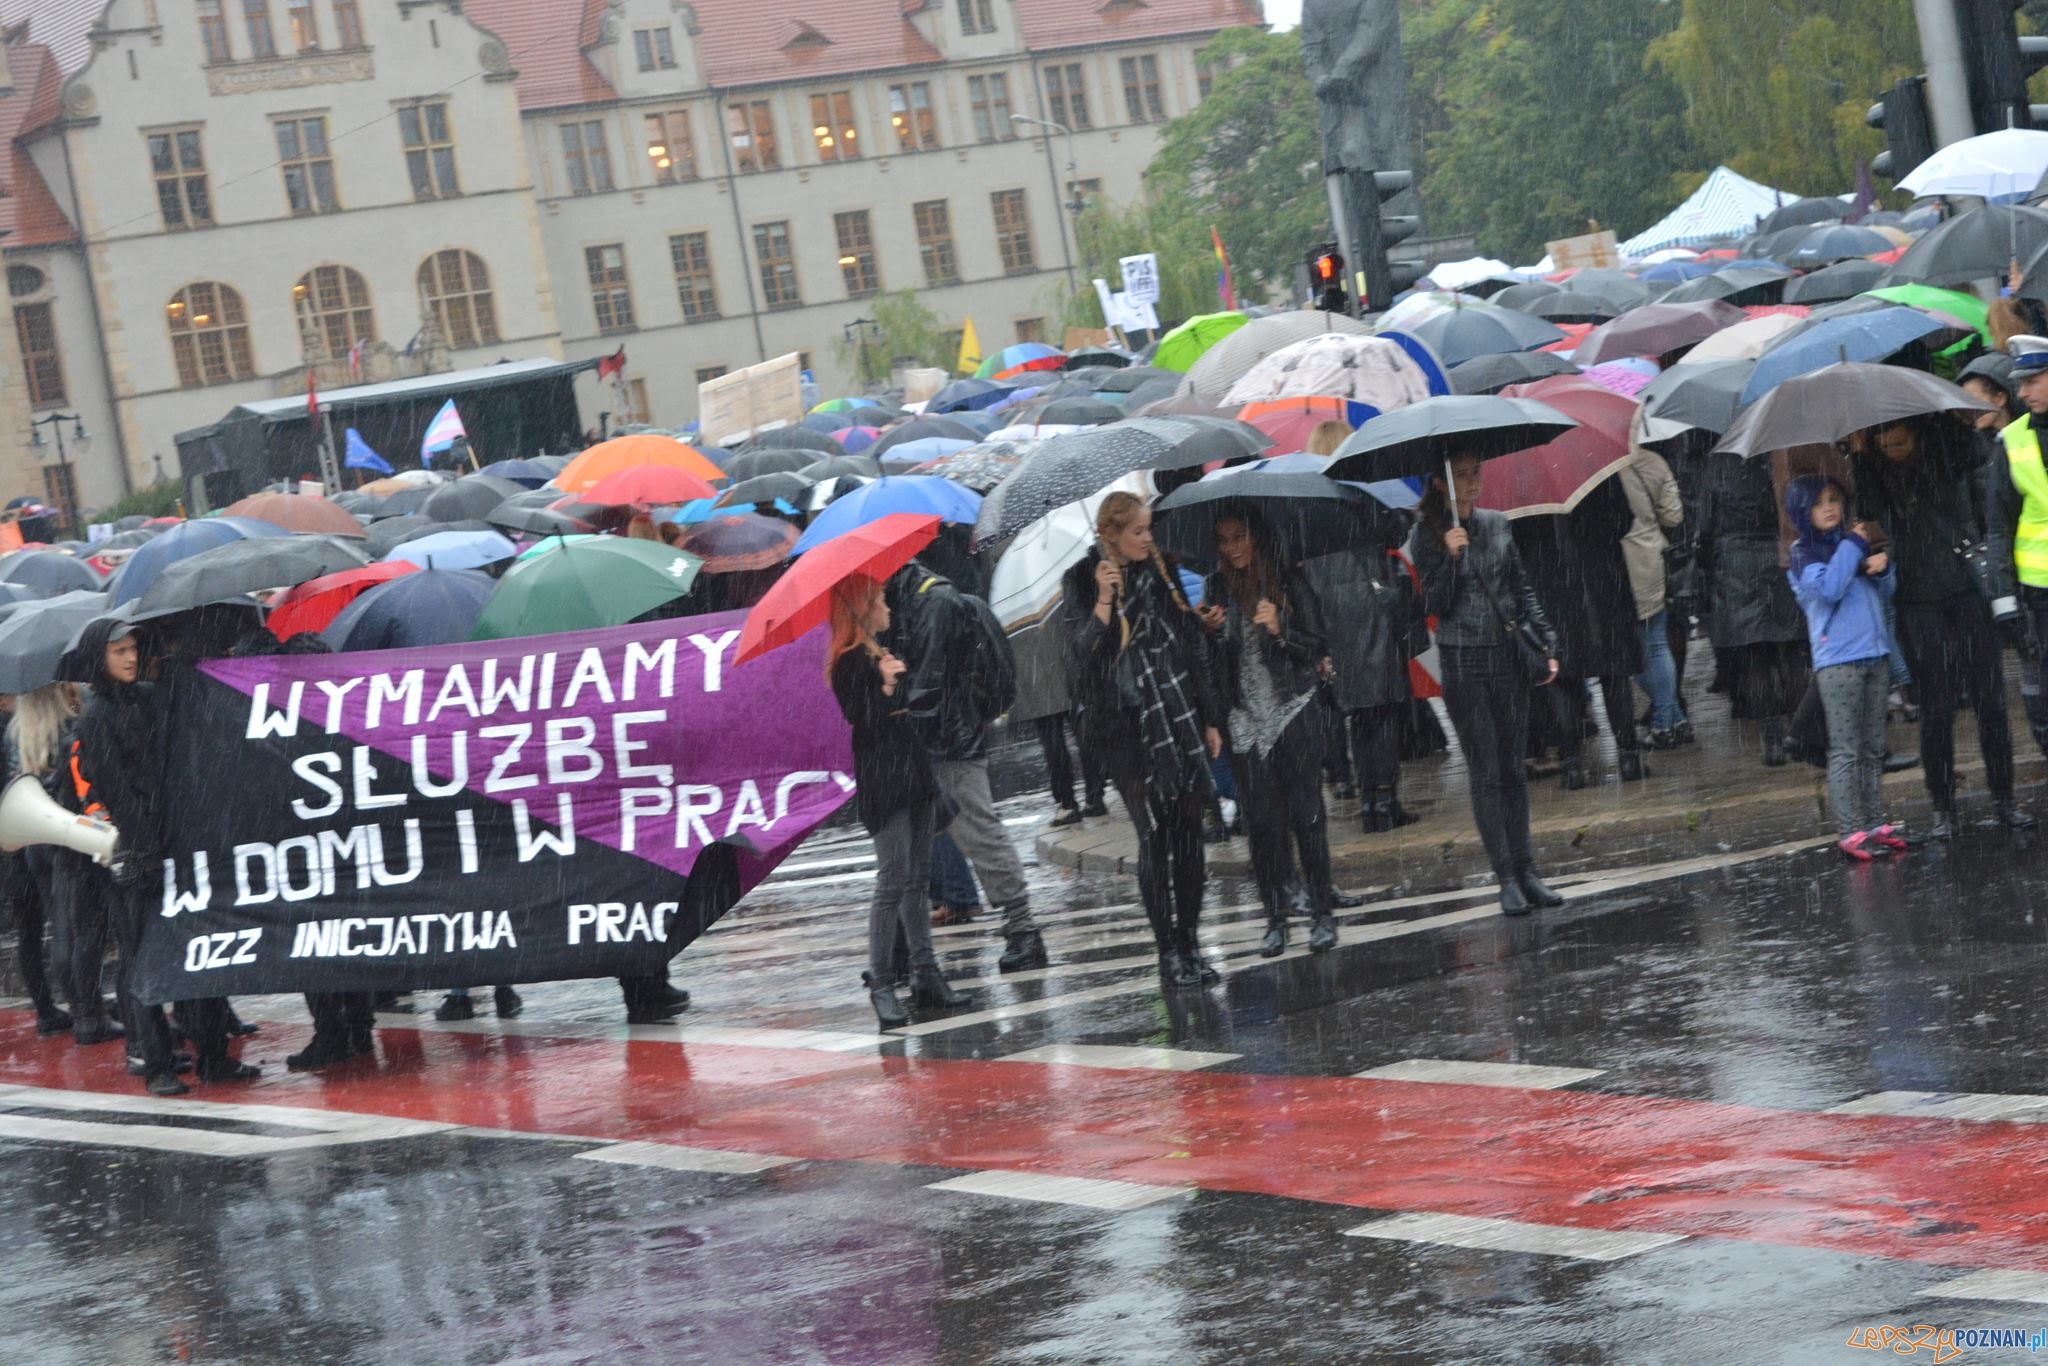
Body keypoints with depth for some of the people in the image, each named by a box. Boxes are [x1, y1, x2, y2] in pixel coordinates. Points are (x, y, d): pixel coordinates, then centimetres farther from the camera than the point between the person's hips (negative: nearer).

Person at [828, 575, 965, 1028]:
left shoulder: (883, 656, 16)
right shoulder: (850, 665, -11)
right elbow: (864, 727, -20)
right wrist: (885, 688, -28)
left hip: (912, 777, 9)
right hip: (882, 785, -9)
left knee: (917, 880, 9)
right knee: (893, 881, -11)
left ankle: (925, 974, 13)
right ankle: (881, 985, -8)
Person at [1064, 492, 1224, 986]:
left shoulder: (1161, 572, 9)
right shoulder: (1083, 583, -2)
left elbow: (1193, 645, 14)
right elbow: (1084, 653, -12)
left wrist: (1209, 718, 14)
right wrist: (1104, 603, -26)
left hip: (1180, 719, 4)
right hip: (1127, 728, -4)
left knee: (1188, 831, 4)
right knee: (1154, 835, -5)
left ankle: (1189, 943, 12)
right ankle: (1168, 951, 0)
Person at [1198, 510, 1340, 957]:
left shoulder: (1289, 581, -1)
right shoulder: (1218, 588, 8)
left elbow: (1316, 647, -3)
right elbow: (1214, 659, 11)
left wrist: (1280, 632, -19)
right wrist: (1210, 630, -9)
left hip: (1294, 713, -3)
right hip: (1246, 717, 3)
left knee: (1305, 813, -3)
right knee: (1262, 819, 2)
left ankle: (1322, 914, 3)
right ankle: (1276, 916, 8)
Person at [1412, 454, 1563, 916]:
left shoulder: (1497, 524, 7)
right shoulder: (1428, 536, -4)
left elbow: (1523, 589, 12)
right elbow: (1436, 605, -9)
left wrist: (1547, 645, 6)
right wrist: (1450, 557, -24)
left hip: (1510, 657, 4)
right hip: (1464, 665, -4)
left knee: (1513, 770, 6)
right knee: (1485, 773, -2)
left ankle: (1525, 871, 9)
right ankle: (1507, 879, -1)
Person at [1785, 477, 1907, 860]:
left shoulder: (1852, 540, 15)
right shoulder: (1804, 553, -2)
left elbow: (1887, 591, 19)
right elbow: (1827, 589, -20)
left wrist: (1882, 568, -2)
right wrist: (1852, 549, -12)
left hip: (1875, 655, 6)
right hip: (1837, 661, -6)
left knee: (1873, 749, 8)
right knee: (1844, 752, -7)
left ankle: (1875, 824, 12)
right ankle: (1851, 832, -9)